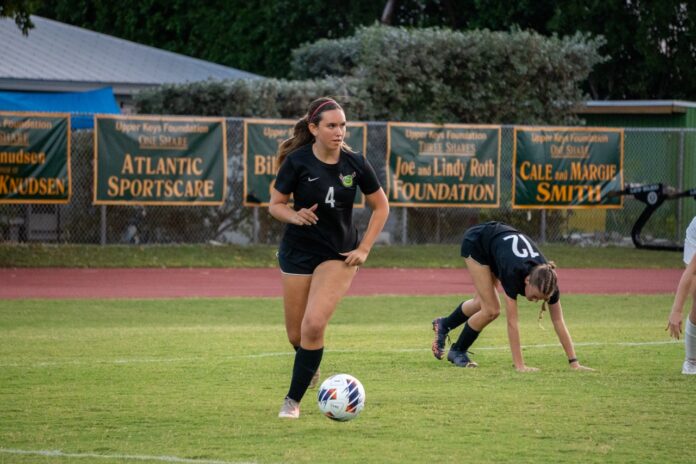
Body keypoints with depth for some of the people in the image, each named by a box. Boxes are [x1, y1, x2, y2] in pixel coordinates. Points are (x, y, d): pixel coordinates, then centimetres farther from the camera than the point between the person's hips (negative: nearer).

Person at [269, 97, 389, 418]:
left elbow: (380, 206, 5)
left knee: (314, 324, -19)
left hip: (339, 254, 0)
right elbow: (275, 204, -4)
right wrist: (294, 216, -26)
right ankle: (310, 366, 43)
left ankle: (293, 399, -6)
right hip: (298, 252, 0)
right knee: (296, 335, 5)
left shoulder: (355, 163, -7)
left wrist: (364, 248, -2)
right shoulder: (297, 161, -12)